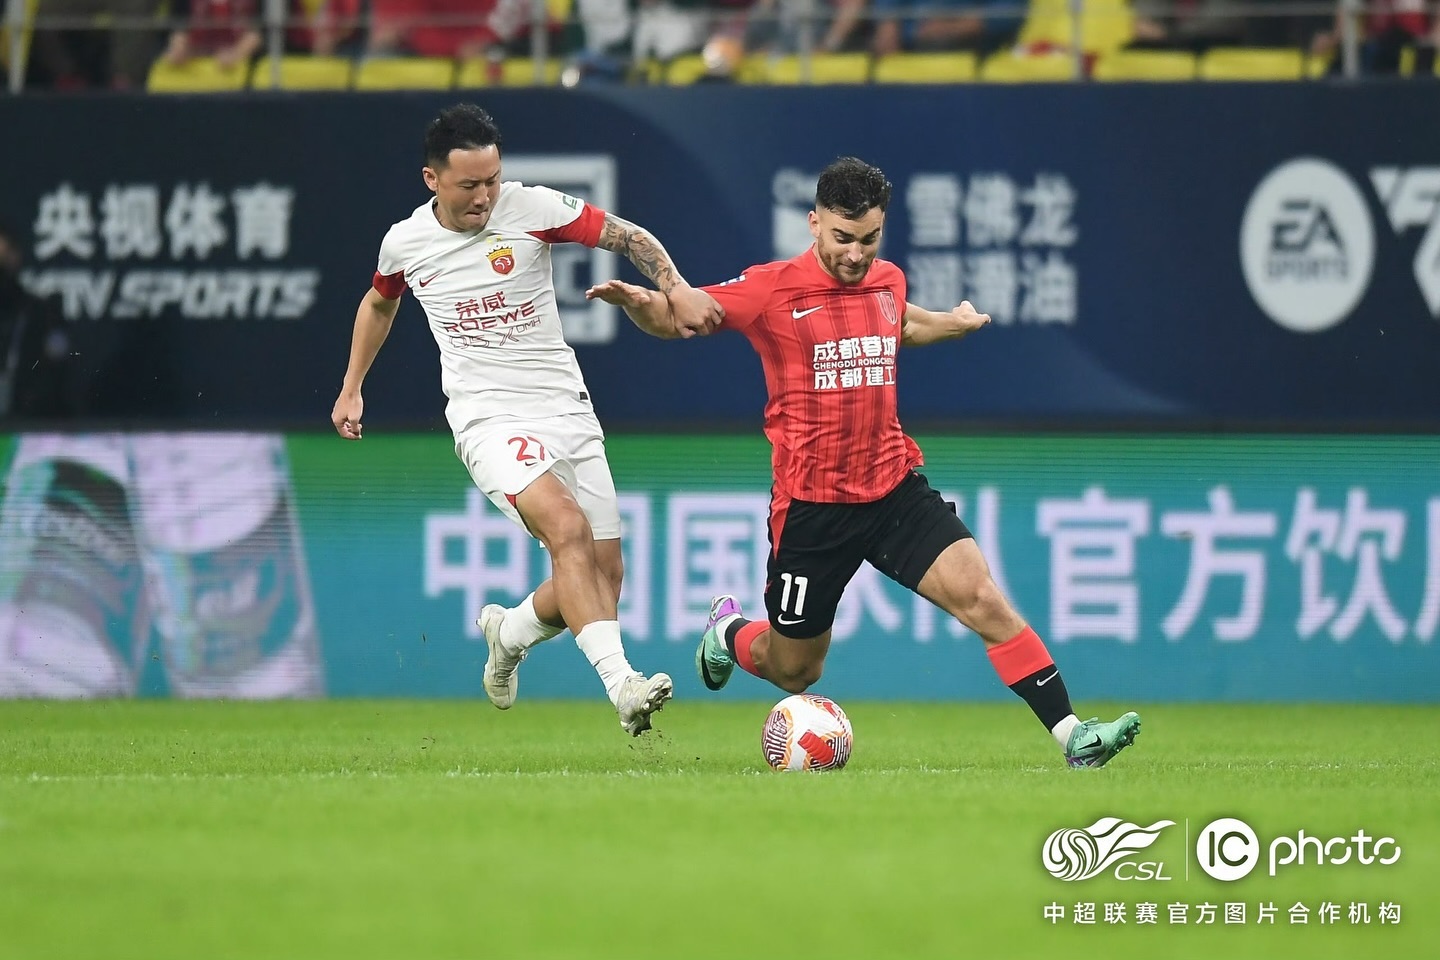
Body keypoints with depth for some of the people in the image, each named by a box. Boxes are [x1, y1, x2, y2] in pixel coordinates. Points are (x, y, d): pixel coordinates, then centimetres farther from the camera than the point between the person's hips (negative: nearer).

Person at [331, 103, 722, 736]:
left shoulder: (532, 209, -5)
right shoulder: (405, 243, 1)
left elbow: (629, 237, -3)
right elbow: (380, 304, 24)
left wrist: (676, 288, -21)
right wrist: (351, 391, 28)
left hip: (568, 412, 3)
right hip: (489, 419, -2)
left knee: (604, 575, 3)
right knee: (568, 526, -29)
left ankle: (509, 632, 35)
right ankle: (621, 683, -39)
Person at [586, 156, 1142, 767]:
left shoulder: (888, 281, 7)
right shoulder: (773, 289, -9)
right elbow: (678, 315, -4)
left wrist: (954, 323, 19)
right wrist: (637, 301, -25)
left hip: (895, 488, 3)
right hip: (811, 505, -3)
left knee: (982, 598, -16)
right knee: (794, 673, 11)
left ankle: (1072, 736, -16)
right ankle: (728, 633, 47)